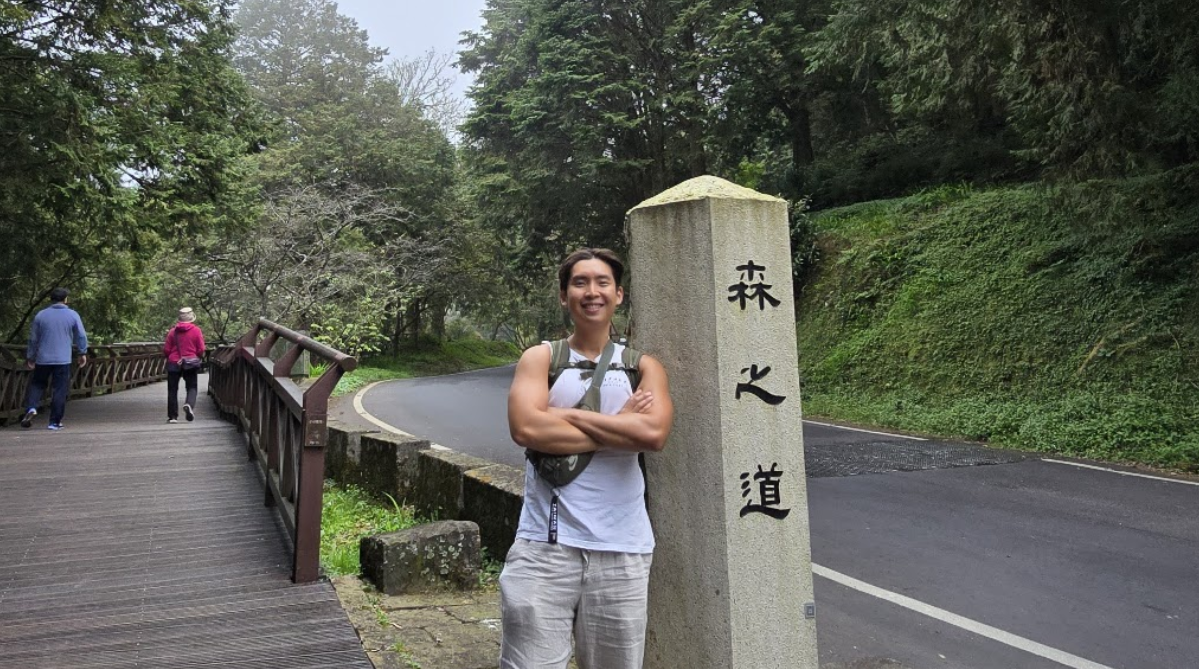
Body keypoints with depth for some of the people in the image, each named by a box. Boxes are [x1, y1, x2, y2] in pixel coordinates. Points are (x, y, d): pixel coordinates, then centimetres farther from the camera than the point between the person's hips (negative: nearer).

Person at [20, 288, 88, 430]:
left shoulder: (40, 315, 3)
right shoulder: (72, 315, -1)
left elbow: (33, 338, 9)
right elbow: (81, 336, 2)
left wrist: (30, 357, 19)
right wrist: (83, 353, 15)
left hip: (42, 359, 2)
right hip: (63, 360, -2)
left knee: (37, 384, 18)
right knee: (59, 391, 2)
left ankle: (31, 408, -6)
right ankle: (54, 422, 3)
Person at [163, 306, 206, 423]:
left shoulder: (172, 331, -1)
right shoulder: (196, 330, -4)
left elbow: (166, 350, 0)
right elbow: (201, 350, -5)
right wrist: (198, 358, 15)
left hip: (173, 364, 1)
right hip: (191, 363, -1)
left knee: (172, 390, 9)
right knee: (192, 387, 9)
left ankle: (172, 416, 9)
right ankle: (189, 404, -21)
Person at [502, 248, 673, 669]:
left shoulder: (642, 367, 8)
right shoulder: (541, 358, 4)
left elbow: (653, 433, -12)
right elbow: (526, 428, -15)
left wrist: (567, 414, -10)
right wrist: (620, 428, -9)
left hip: (622, 550, 2)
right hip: (546, 545, -2)